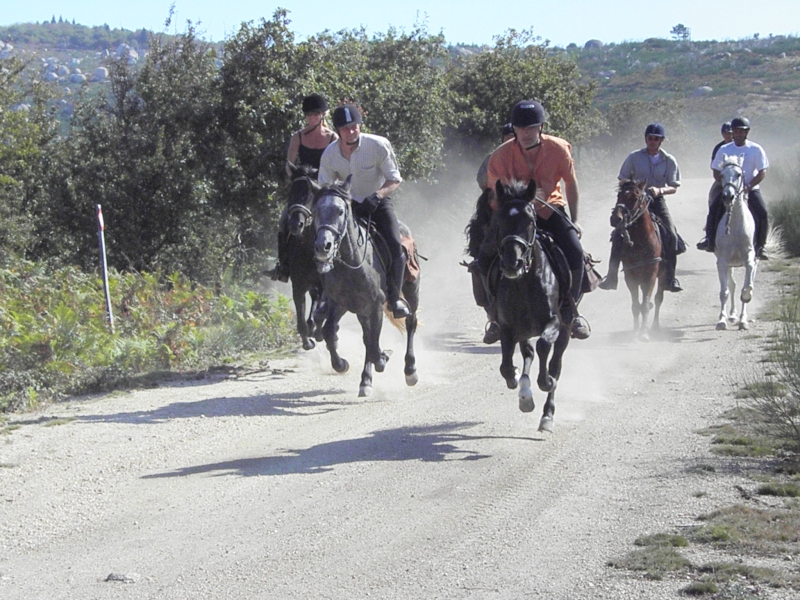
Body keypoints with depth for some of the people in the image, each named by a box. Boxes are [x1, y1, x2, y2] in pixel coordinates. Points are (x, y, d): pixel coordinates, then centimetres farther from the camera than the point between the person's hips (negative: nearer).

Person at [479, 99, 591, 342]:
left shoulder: (558, 149, -15)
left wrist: (574, 221, 4)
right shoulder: (501, 155, -18)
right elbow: (496, 196, -11)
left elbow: (571, 184, 1)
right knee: (487, 256, -23)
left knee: (575, 253, -22)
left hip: (549, 208, 1)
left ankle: (571, 310, 3)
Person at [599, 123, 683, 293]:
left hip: (657, 202, 0)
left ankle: (671, 278, -9)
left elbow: (674, 187, 0)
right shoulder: (634, 157, 1)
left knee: (671, 236, -18)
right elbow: (622, 180, 6)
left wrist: (660, 190, -20)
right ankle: (612, 276, -5)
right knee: (618, 236, -15)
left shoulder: (669, 161, 1)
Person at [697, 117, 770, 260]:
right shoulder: (724, 150, 5)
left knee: (762, 213, -23)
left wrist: (749, 186, -17)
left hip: (751, 188, -1)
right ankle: (710, 240, -14)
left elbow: (762, 172, -4)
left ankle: (760, 245, -11)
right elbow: (716, 172, 6)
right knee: (714, 209, -23)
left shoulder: (756, 149, 0)